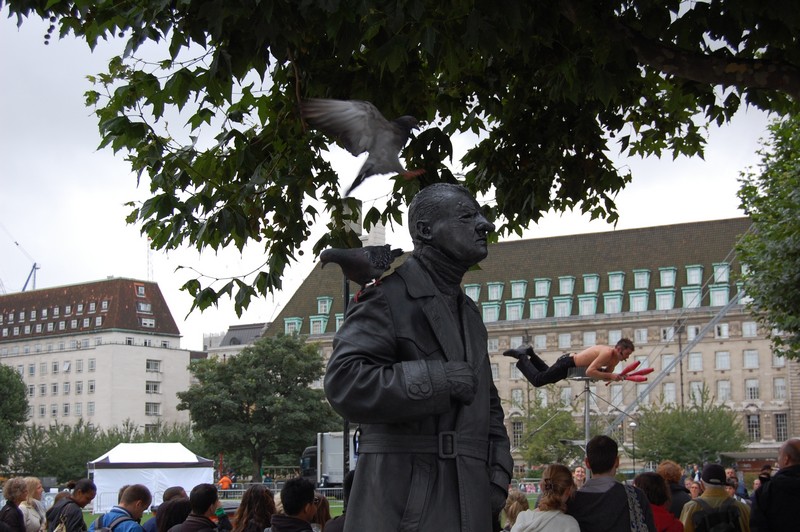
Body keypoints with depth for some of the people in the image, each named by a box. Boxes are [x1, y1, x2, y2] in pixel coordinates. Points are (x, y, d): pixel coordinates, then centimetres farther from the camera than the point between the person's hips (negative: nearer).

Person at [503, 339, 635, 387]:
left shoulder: (616, 358, -4)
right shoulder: (607, 353, -32)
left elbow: (606, 373, 7)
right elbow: (589, 372, -38)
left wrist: (613, 376, -15)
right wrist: (610, 376, -38)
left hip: (572, 361, 9)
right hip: (566, 364, -9)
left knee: (546, 374, 31)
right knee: (536, 380, 1)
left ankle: (528, 353, 37)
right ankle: (522, 356, 14)